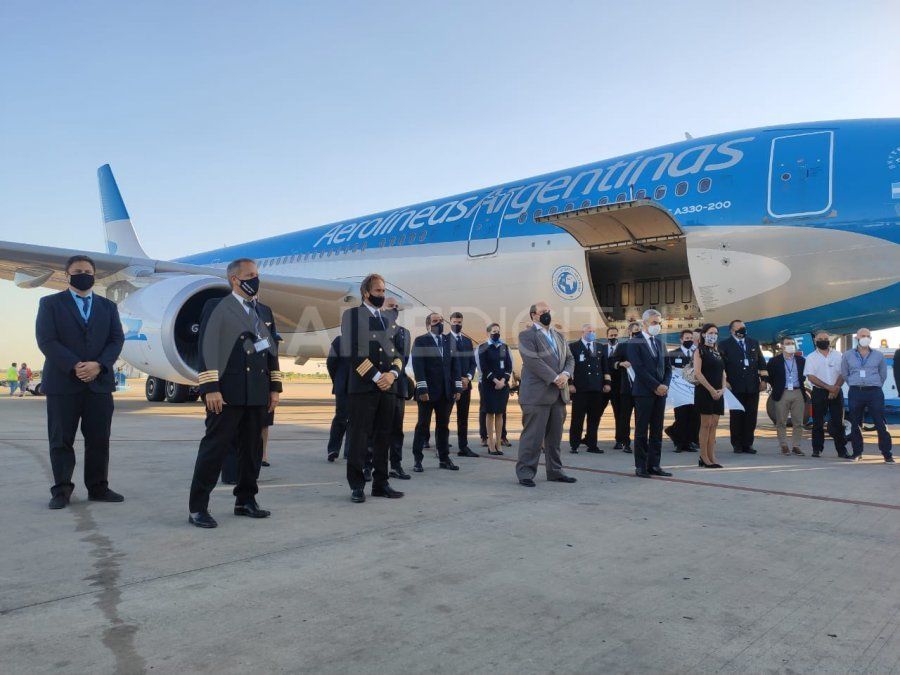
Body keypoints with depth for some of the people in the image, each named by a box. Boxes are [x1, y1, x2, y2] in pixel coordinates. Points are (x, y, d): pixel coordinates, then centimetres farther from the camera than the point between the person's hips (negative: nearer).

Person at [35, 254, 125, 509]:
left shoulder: (108, 306, 14)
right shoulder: (50, 303, 6)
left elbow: (117, 340, 5)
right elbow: (46, 340, -6)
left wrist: (98, 365, -12)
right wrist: (74, 366, -17)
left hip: (100, 382, 3)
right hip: (62, 383, -2)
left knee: (99, 440, 5)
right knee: (61, 439, 2)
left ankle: (98, 488, 13)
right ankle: (62, 490, 12)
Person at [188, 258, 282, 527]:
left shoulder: (264, 311, 18)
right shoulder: (216, 307, -1)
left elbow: (272, 350, 18)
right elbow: (207, 348, -9)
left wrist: (275, 387, 12)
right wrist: (210, 388, -16)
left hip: (258, 394, 6)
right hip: (227, 392, -6)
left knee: (252, 448, 11)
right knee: (215, 447, -3)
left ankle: (245, 500, 23)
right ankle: (197, 507, 5)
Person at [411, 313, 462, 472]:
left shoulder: (449, 341, 15)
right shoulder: (421, 341, 0)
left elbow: (455, 365, 12)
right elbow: (418, 366, -9)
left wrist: (457, 387, 3)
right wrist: (422, 389, -16)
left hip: (446, 392, 5)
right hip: (428, 391, -4)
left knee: (443, 425, 9)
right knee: (423, 425, 0)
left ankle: (444, 458, 15)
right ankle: (417, 459, 6)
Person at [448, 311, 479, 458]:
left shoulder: (467, 341, 16)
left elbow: (472, 362, 14)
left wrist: (468, 377, -4)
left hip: (465, 383, 5)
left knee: (463, 417, 7)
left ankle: (463, 447, 12)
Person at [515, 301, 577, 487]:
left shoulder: (559, 336, 20)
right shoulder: (526, 335, -4)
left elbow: (570, 358, 15)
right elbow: (533, 361, -15)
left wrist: (566, 374, -6)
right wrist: (555, 378, -18)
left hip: (559, 394, 7)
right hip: (537, 394, -7)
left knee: (555, 436, 12)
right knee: (533, 435, -5)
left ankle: (554, 471, 22)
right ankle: (525, 473, 3)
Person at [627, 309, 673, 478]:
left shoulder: (660, 343, 16)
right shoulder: (635, 343, -5)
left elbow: (667, 367, 15)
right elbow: (639, 369, -13)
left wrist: (665, 385, -2)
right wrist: (656, 386, -14)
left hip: (661, 392, 6)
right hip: (644, 392, -6)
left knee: (657, 431, 7)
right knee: (642, 431, 0)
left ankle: (654, 464, 13)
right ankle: (641, 466, 5)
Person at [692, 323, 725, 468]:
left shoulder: (717, 353, 18)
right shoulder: (699, 351, -3)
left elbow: (723, 373, 16)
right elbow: (697, 373, -13)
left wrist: (722, 389, -1)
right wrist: (711, 390, -16)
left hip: (718, 393, 6)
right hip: (704, 391, -6)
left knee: (714, 425, 5)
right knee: (706, 424, -5)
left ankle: (712, 457, 8)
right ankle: (704, 458, 0)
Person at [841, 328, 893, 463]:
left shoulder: (878, 355, 7)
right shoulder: (848, 355, 7)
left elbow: (883, 374, 17)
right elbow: (844, 374, 15)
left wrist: (876, 386, 12)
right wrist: (855, 385, 11)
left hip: (875, 392, -1)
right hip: (855, 392, 1)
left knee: (880, 424, -4)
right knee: (855, 424, 5)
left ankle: (887, 454, 1)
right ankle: (857, 452, 15)